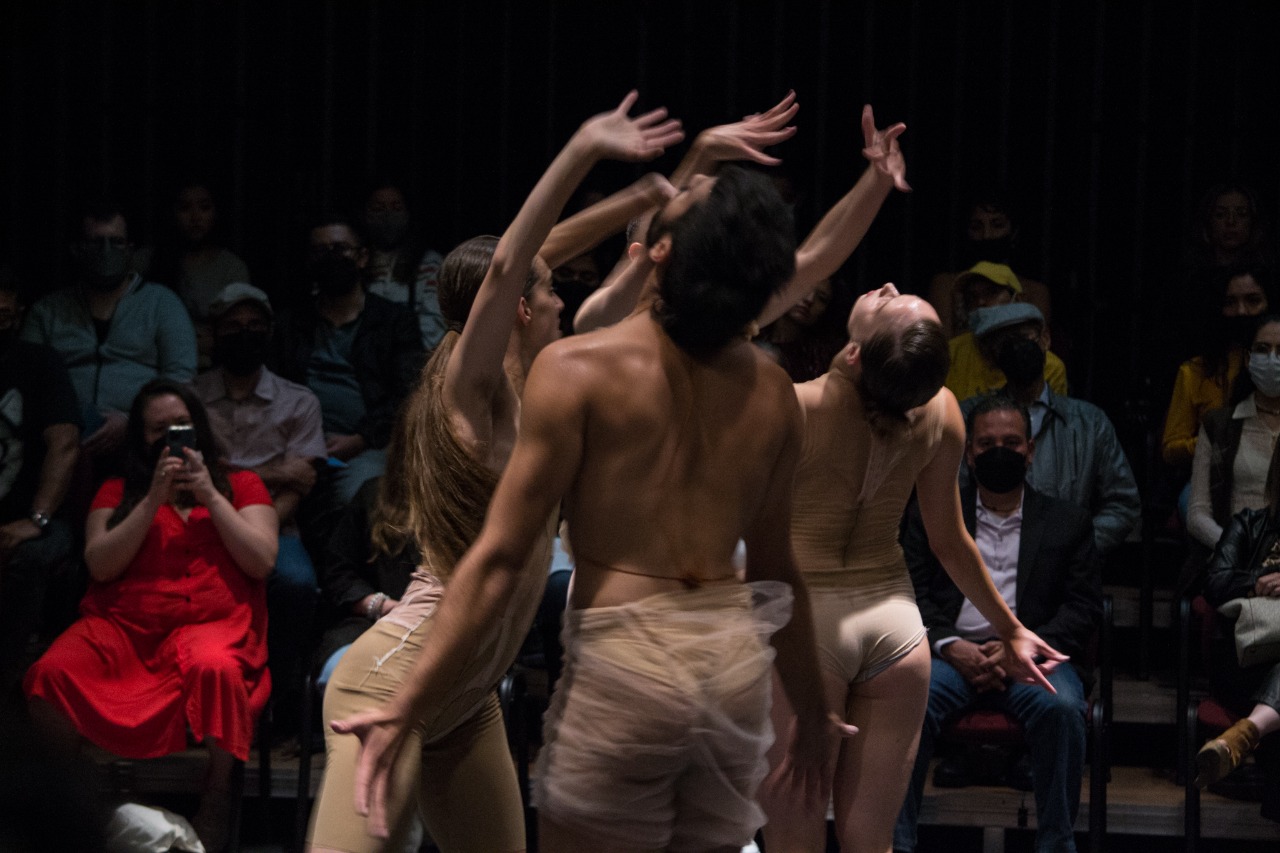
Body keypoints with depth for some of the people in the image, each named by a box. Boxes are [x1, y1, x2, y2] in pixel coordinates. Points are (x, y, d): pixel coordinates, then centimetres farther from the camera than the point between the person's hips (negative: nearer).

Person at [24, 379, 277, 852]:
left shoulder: (239, 486, 20)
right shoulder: (117, 493, 23)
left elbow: (261, 562, 5)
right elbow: (100, 565, 5)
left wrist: (210, 496, 0)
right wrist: (154, 499, -2)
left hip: (211, 623, -1)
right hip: (122, 624, 1)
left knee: (215, 667, -41)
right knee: (52, 672, -32)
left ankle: (217, 798, -26)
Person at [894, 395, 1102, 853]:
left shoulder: (1068, 523, 17)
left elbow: (1084, 609, 8)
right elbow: (912, 596, 9)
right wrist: (951, 646, -11)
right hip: (951, 654, 0)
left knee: (1060, 707, -34)